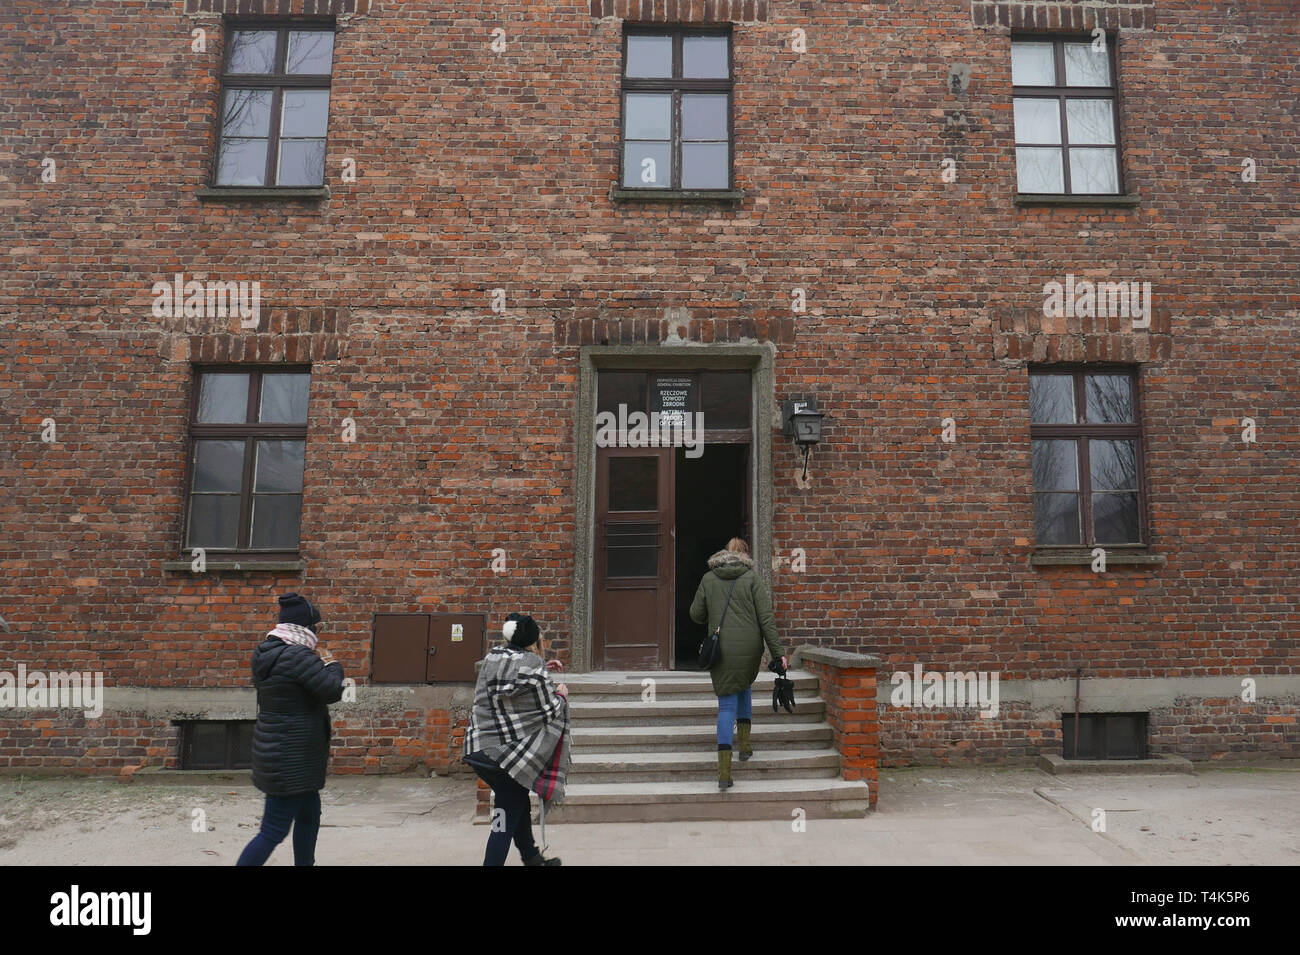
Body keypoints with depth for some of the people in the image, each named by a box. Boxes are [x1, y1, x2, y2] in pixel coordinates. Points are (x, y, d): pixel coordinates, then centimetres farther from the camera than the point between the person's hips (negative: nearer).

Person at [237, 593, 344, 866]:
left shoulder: (266, 653, 7)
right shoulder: (298, 656, -22)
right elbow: (333, 691, -20)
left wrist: (319, 661, 10)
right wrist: (331, 663, -4)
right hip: (291, 758, -11)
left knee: (310, 814, 23)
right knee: (274, 831, -4)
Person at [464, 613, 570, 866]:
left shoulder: (492, 657, 6)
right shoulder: (533, 664, -14)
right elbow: (550, 711, -7)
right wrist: (561, 695, 12)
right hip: (507, 754, -8)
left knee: (519, 804, 24)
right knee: (506, 819, 2)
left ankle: (532, 858, 40)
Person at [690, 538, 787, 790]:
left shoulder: (708, 578, 5)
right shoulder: (752, 578, -1)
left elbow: (696, 614, 6)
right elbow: (766, 618, -5)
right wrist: (777, 652, -3)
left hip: (721, 649, 0)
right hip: (750, 647, 0)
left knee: (726, 705, 4)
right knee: (744, 686, 30)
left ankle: (724, 770, -5)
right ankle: (744, 742, 26)